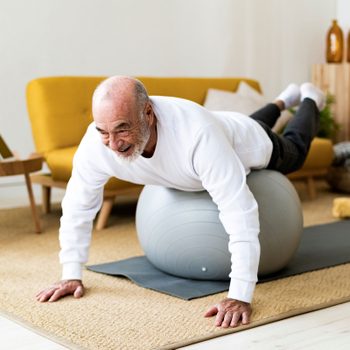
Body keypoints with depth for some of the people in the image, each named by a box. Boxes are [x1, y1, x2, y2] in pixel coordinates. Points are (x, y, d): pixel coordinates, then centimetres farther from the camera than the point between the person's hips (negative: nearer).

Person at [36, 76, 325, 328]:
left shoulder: (197, 135, -55)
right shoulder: (96, 144, -39)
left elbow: (241, 216, -55)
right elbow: (78, 206, -24)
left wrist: (240, 296, -58)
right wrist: (72, 275, -25)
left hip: (250, 147, -4)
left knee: (294, 152, 33)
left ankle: (309, 100, 63)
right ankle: (284, 100, 69)